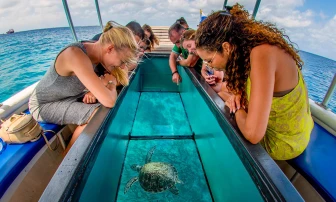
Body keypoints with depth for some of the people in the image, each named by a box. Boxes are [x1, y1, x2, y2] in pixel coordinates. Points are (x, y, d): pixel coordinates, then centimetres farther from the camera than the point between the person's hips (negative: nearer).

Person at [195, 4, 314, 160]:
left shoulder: (262, 54, -33)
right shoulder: (248, 44, -8)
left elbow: (253, 134, -36)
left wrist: (236, 108, -17)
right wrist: (238, 94, -12)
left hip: (283, 142, -7)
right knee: (221, 96, 12)